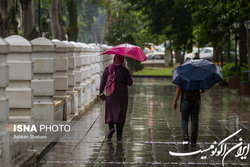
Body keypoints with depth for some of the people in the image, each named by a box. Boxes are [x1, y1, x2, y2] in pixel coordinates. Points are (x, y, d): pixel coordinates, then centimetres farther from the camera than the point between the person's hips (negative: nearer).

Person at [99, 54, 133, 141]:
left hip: (111, 94, 1)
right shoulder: (125, 70, -7)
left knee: (110, 112, 14)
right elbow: (130, 83, -7)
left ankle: (111, 127, -12)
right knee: (120, 114, 7)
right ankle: (119, 135, 6)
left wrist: (101, 92, 5)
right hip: (122, 94, -1)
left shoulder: (108, 69, -2)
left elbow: (103, 81, -1)